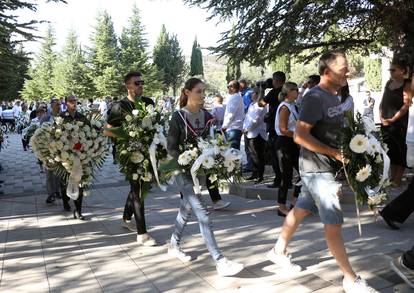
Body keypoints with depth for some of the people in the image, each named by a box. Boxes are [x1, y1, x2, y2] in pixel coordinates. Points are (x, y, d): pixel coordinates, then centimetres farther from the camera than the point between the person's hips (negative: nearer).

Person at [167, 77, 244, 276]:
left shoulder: (206, 116, 3)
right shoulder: (178, 117, -12)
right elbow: (171, 148, -11)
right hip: (184, 172, -6)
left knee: (186, 211, 19)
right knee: (203, 216, -12)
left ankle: (174, 246, 40)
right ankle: (220, 262, -11)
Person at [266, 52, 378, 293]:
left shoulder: (334, 96, 12)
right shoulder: (315, 97, -18)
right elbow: (300, 136, -24)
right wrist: (335, 153, -22)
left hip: (326, 167, 9)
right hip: (317, 169, -9)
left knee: (301, 209, 18)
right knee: (334, 223, -3)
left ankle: (279, 250, 35)